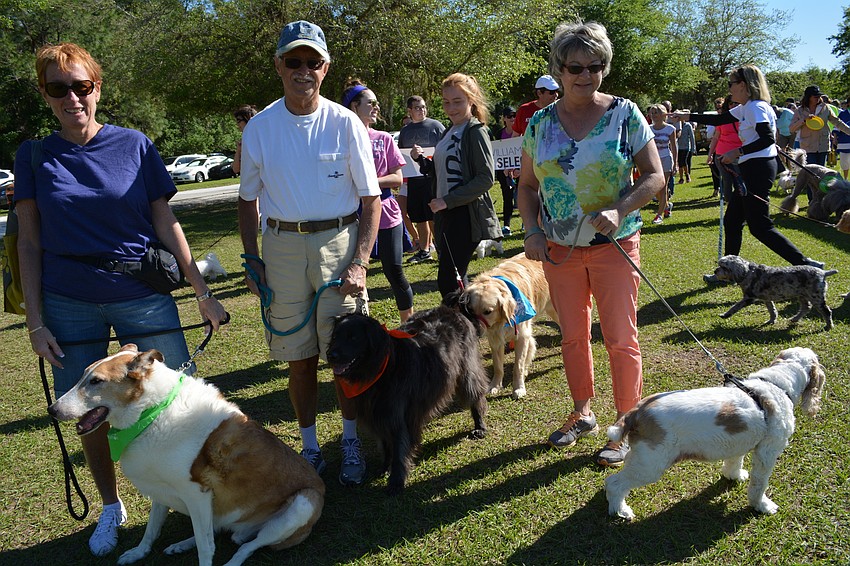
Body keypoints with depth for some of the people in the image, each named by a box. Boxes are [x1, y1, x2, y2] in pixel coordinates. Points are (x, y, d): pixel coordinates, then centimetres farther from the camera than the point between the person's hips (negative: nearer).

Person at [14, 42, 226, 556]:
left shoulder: (135, 146, 0)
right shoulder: (35, 157, 3)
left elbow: (166, 224, 2)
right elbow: (30, 242, 4)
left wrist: (203, 292, 1)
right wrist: (36, 322, -1)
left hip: (143, 296, -1)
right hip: (69, 304, 1)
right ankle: (111, 508, 31)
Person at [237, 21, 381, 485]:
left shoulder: (346, 124, -2)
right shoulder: (259, 127, 3)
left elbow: (371, 198, -1)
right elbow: (248, 198, 12)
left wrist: (360, 262, -10)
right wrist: (252, 260, 3)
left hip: (339, 242, -1)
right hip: (281, 246, 2)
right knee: (298, 356, 7)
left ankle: (351, 442, 21)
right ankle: (309, 446, 23)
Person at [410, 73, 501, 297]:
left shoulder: (476, 132, -10)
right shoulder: (450, 132, 16)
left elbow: (486, 178, -17)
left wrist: (448, 200, -20)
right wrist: (421, 160, 5)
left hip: (466, 215, -9)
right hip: (446, 214, 9)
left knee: (448, 281, -12)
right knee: (456, 280, 14)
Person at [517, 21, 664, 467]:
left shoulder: (624, 114, -4)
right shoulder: (540, 124, 3)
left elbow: (654, 176, -5)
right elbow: (527, 185, 10)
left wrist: (618, 210, -21)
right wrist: (531, 232, -5)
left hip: (613, 245, -3)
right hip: (559, 249, 3)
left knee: (621, 340, 1)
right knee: (572, 336, 14)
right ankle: (582, 414, 33)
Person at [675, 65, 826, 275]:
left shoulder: (756, 107, -14)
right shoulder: (745, 108, 14)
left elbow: (767, 139, -23)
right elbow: (720, 119, 24)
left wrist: (738, 152, -23)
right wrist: (689, 117, 24)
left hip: (758, 168, -10)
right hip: (750, 169, 10)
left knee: (759, 226, -8)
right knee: (732, 221, 13)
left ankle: (805, 264, -5)